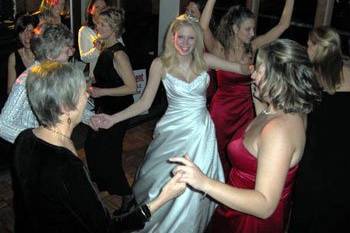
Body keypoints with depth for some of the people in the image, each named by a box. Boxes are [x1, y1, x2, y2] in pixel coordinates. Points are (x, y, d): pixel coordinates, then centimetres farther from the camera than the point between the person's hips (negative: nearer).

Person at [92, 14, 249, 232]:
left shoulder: (204, 60, -4)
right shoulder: (161, 64, -9)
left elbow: (241, 68, -2)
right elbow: (145, 102, -7)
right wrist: (113, 119, -16)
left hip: (201, 130, 1)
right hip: (173, 130, -1)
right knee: (164, 183, 7)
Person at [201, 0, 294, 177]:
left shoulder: (252, 47, -4)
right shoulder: (219, 49, -15)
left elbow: (283, 24, -2)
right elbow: (203, 27, -34)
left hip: (245, 111, 3)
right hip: (222, 110, -3)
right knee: (220, 154, 16)